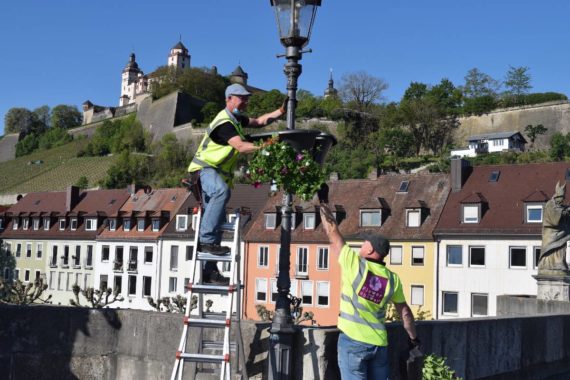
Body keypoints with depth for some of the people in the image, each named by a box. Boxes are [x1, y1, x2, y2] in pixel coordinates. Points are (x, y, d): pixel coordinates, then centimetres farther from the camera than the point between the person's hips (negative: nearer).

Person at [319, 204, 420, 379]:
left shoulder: (355, 264, -9)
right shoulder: (392, 279, 4)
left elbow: (333, 235, 1)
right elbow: (404, 312, 12)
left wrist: (324, 210, 15)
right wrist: (413, 337, 25)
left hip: (353, 341, -4)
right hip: (379, 343, 5)